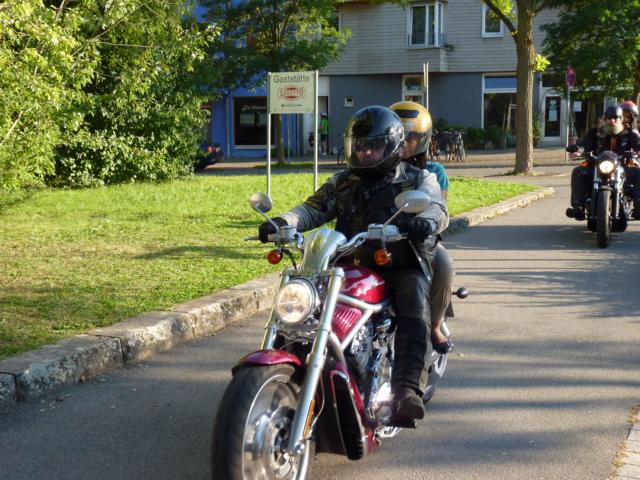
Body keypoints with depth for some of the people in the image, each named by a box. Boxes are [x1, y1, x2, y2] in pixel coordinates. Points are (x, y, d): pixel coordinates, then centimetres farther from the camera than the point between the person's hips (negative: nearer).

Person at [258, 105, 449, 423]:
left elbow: (436, 208, -8)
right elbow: (313, 208, 7)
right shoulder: (342, 184, 19)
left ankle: (407, 389, -44)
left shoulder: (418, 179, 10)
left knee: (414, 298, -33)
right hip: (353, 268, 3)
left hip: (402, 268, -3)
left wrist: (426, 221, -34)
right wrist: (283, 222, -15)